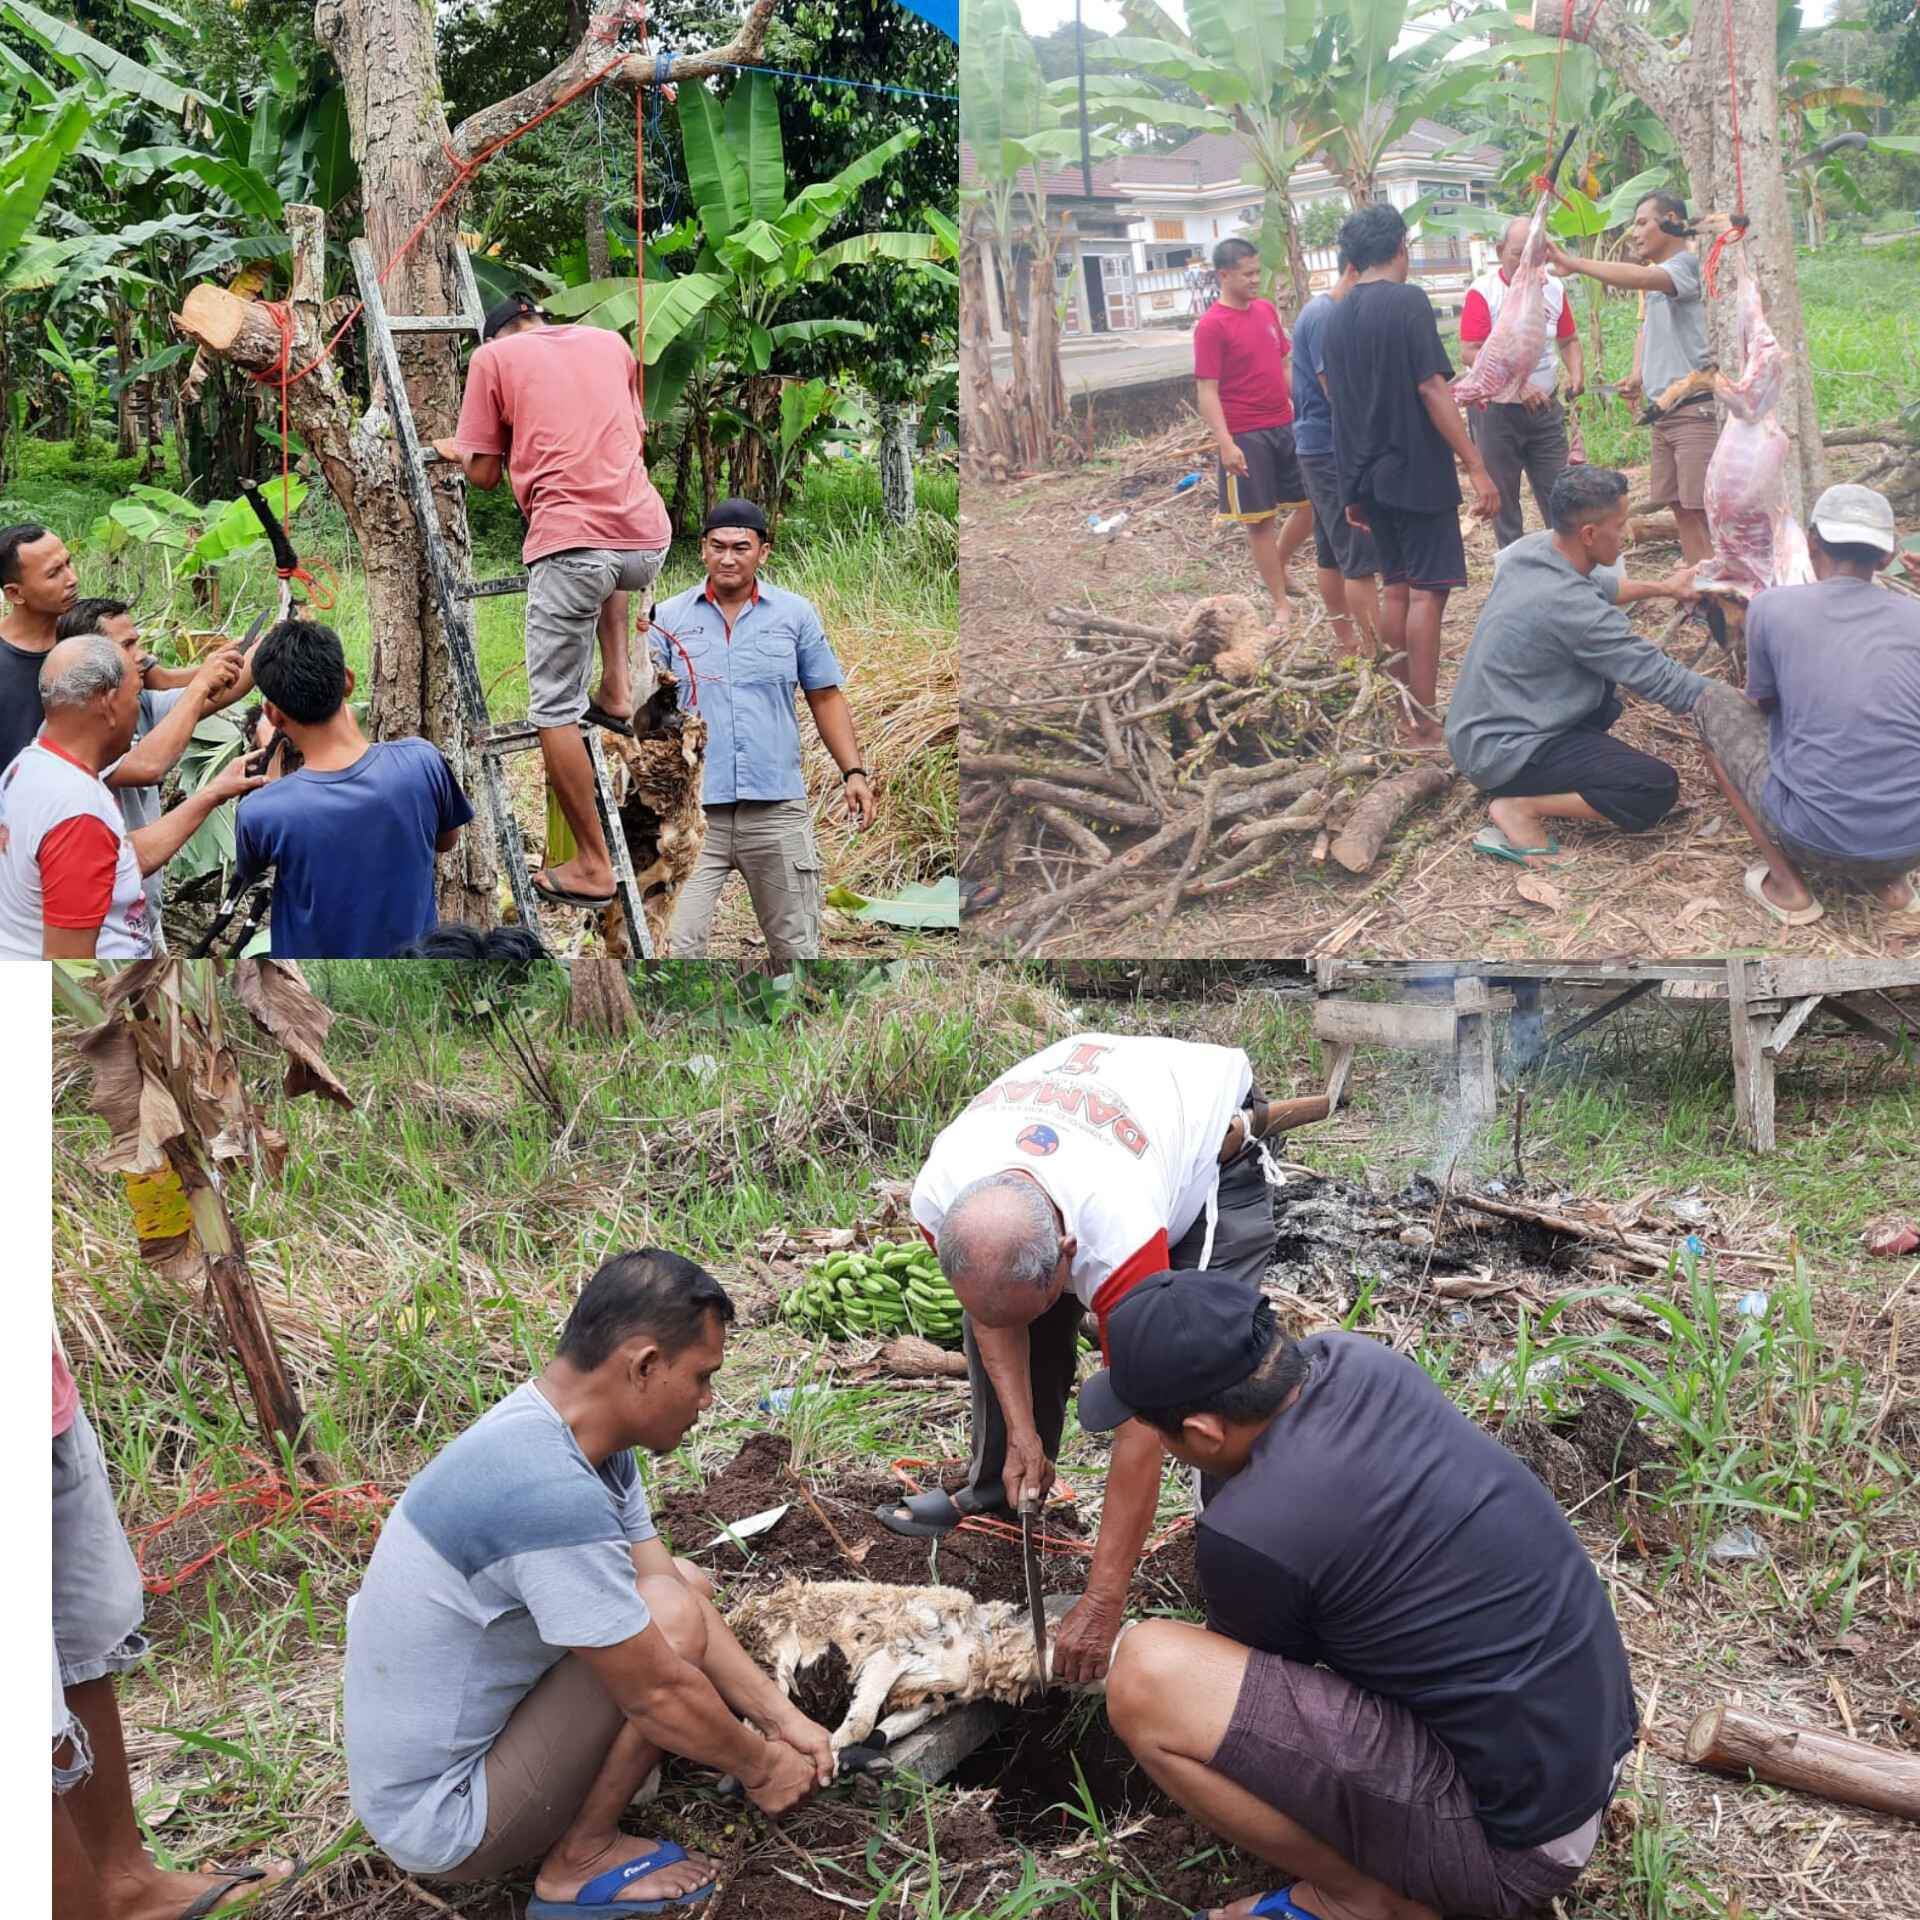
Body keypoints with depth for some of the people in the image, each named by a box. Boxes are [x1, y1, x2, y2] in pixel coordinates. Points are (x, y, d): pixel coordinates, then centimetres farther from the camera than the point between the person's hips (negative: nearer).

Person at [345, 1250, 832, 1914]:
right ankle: (581, 1860, -2)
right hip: (441, 1821, -9)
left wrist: (782, 1717, 2)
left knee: (683, 1582, 11)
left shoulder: (548, 1429, -2)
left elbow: (669, 1579, 5)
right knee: (671, 1615, -20)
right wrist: (759, 1767, -7)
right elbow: (658, 1692, -24)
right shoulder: (552, 1494, -33)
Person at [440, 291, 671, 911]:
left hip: (569, 543, -5)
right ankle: (616, 690, 28)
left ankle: (592, 867, 9)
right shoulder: (611, 341, 20)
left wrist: (457, 453, 30)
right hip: (648, 539, 5)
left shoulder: (492, 355, 9)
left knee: (554, 711, 6)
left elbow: (485, 476, 9)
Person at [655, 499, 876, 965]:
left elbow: (825, 698, 11)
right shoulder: (668, 616, 6)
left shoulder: (796, 614, 8)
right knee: (678, 945, -9)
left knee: (795, 948, 8)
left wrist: (853, 772, 1)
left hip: (777, 806, 1)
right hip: (691, 808, -1)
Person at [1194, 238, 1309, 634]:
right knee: (1260, 520, 2)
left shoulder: (1267, 309, 8)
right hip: (1246, 437, -6)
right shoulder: (1211, 326, -13)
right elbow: (1207, 392, -15)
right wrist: (1225, 444, -23)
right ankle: (1280, 605, 9)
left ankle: (1279, 564, 31)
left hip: (1286, 426, 6)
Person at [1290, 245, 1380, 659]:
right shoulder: (1325, 316, -18)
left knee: (1331, 552, 15)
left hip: (1319, 449, 10)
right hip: (1334, 450, -10)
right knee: (1361, 558, -7)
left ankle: (1347, 640, 23)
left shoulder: (1324, 312, 13)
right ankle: (1376, 652, -4)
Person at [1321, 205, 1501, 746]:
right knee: (1427, 591, -4)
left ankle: (1400, 713, 19)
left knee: (1396, 587, 15)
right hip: (1417, 472, -7)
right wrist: (1477, 468, -17)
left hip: (1367, 475, 7)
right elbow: (1432, 388, -18)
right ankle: (1425, 725, -5)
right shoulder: (1408, 301, -12)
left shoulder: (1337, 317, 10)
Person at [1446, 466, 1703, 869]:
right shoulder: (1572, 608, -28)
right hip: (1500, 751, -9)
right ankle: (1520, 806, -9)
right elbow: (1660, 680, -18)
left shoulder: (1530, 548, -4)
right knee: (1658, 789, -15)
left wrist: (1662, 588, 26)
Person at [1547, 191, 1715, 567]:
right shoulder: (1658, 276, 18)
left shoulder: (1687, 264, -11)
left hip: (1695, 407, -9)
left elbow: (1638, 278, -31)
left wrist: (1573, 262, -31)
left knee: (1701, 509, -10)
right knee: (1682, 509, 9)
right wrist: (1637, 375, 11)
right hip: (1664, 411, 9)